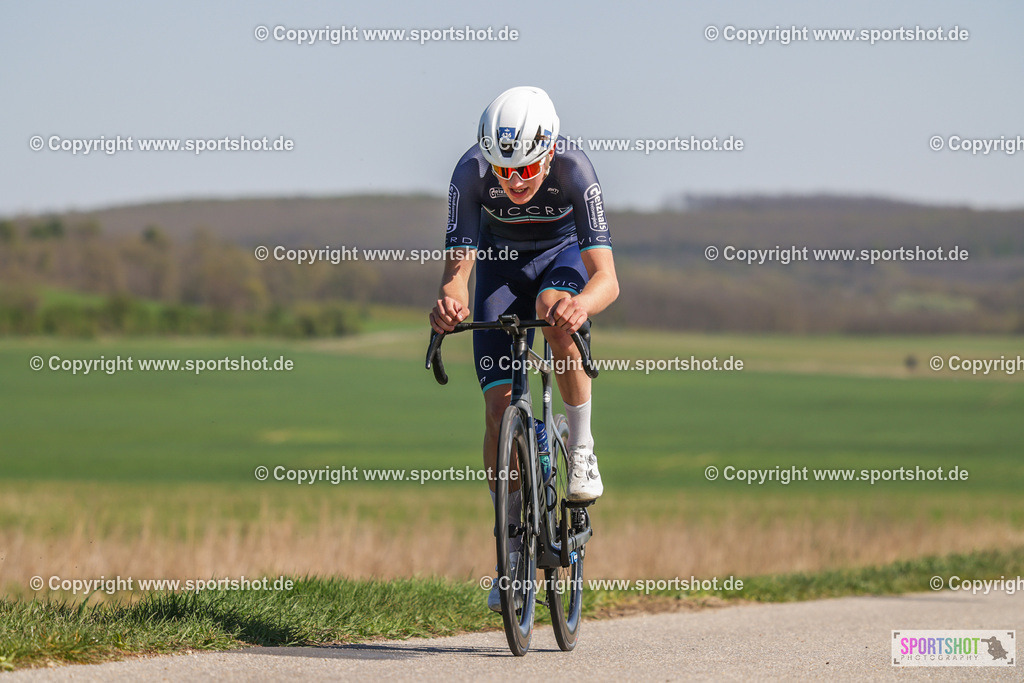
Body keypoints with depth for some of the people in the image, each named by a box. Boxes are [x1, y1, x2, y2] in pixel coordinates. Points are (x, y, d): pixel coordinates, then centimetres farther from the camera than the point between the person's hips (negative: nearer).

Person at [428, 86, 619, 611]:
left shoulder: (574, 170, -35)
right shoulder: (472, 173, -31)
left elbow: (606, 277, -42)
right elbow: (457, 266, -33)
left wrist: (582, 303, -65)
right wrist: (450, 300, -57)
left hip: (562, 255, -1)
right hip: (501, 263, 1)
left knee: (557, 315, -38)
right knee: (500, 406, -10)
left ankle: (581, 445, -17)